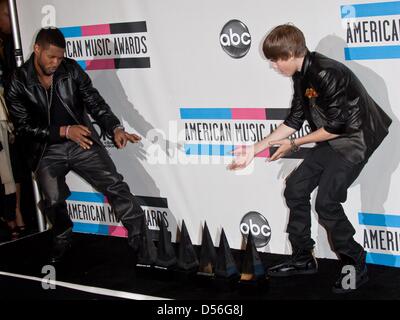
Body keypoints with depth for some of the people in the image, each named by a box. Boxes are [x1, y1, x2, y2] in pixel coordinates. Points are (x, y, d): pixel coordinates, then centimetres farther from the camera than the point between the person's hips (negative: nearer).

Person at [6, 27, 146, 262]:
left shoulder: (72, 70, -3)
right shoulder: (18, 82, -9)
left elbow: (95, 102, -3)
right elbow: (24, 127, -11)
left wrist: (115, 128, -20)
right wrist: (64, 131, -21)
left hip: (81, 141, 2)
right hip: (47, 150, -1)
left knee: (114, 184, -9)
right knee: (53, 200, -14)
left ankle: (141, 239, 1)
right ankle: (63, 240, 17)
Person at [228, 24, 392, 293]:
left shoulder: (326, 74, -25)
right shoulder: (301, 76, 4)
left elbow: (336, 126, -23)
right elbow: (294, 120, 9)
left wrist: (294, 144, -11)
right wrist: (257, 148, 4)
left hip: (355, 139, -10)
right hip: (331, 141, 10)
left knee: (326, 202, -17)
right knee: (295, 189, 8)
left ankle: (356, 266, 1)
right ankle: (303, 259, 19)